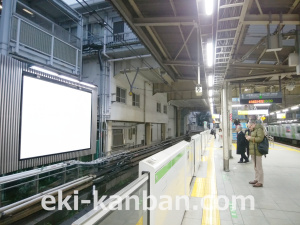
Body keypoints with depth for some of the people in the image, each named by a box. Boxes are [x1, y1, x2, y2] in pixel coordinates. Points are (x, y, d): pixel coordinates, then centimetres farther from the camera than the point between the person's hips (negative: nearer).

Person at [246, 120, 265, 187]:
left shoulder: (259, 129, -11)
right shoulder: (254, 130, 17)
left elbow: (260, 138, -22)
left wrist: (251, 138, -15)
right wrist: (249, 138, 9)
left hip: (257, 151, -10)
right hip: (253, 151, 10)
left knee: (259, 167, -2)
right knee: (256, 167, 17)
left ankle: (260, 182, 6)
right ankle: (257, 179, 28)